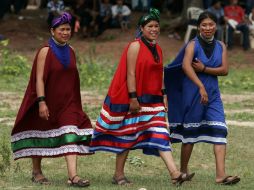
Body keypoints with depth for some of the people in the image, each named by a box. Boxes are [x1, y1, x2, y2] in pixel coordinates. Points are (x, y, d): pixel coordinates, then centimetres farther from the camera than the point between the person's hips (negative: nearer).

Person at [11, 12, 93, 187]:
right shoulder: (45, 51, -9)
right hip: (47, 102, -4)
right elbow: (39, 78, -15)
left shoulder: (71, 52, 9)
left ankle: (73, 176, -20)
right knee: (40, 135, 9)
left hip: (67, 102, 4)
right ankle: (36, 171, 27)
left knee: (71, 135, -11)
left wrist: (74, 102, 19)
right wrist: (41, 102, -24)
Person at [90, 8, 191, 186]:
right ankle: (119, 174, 13)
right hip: (135, 99, -7)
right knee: (127, 134, 2)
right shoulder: (135, 46, -9)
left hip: (153, 99, 7)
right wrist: (133, 98, -20)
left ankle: (174, 173, -15)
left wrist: (163, 96, 12)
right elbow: (130, 73, -15)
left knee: (160, 134, -5)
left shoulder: (157, 49, 14)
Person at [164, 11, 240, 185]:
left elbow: (225, 70, -2)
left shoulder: (221, 46, 8)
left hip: (213, 93, 4)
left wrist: (204, 69, -16)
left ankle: (221, 175, -17)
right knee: (190, 132, 5)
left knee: (219, 131, -10)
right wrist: (201, 87, -31)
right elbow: (186, 66, -23)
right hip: (193, 92, -4)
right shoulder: (193, 45, -6)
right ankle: (183, 171, 21)